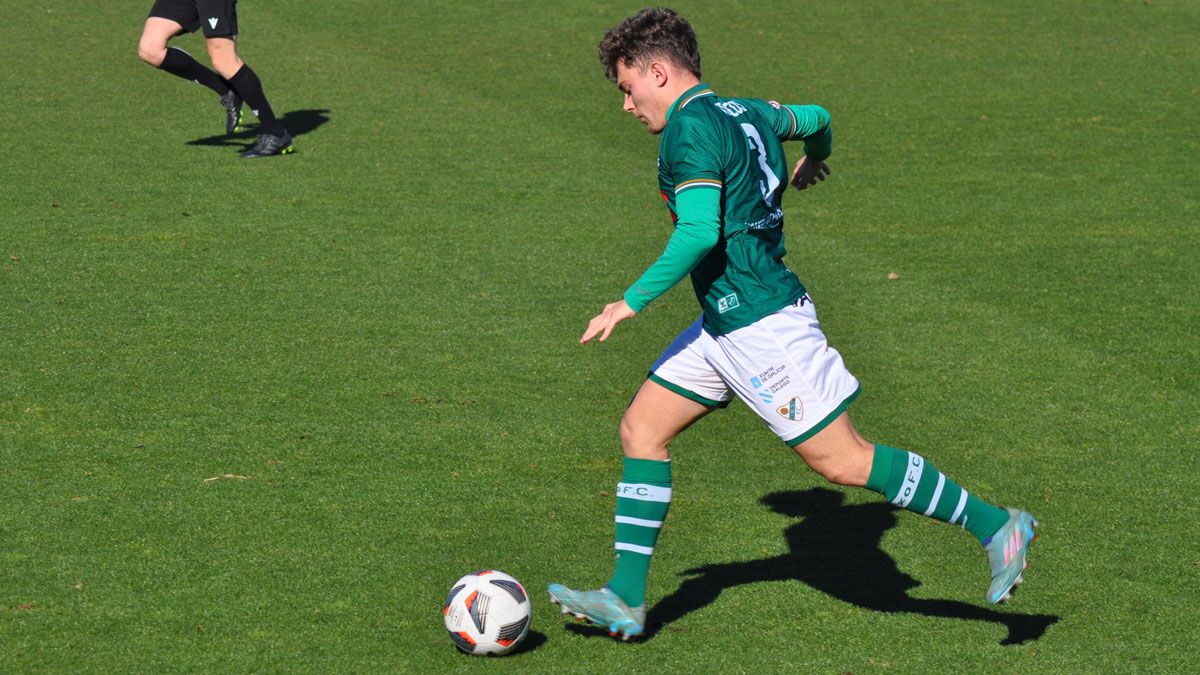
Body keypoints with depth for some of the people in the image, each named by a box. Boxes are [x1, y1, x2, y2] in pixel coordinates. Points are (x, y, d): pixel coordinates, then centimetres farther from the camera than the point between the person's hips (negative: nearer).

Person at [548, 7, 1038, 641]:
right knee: (641, 428, 9)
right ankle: (625, 600, 11)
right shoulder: (746, 112, 11)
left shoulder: (689, 130, -16)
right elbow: (815, 117, 30)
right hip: (726, 325, 10)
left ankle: (995, 526, 3)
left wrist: (630, 302, -21)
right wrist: (813, 160, 53)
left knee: (842, 460, -6)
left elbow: (699, 233, -28)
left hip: (760, 326, -10)